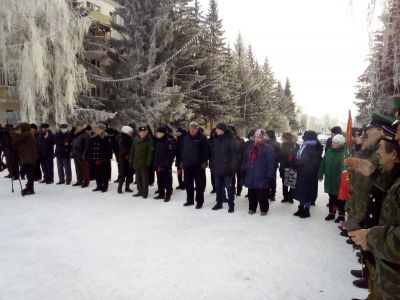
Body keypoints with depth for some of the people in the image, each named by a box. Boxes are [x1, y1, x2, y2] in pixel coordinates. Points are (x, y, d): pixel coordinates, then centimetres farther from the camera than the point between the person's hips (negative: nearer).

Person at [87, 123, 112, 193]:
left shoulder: (106, 139, -8)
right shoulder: (93, 139, 9)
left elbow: (109, 150, -10)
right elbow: (90, 149, 15)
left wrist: (107, 158, -14)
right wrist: (90, 157, 8)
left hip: (103, 160, -6)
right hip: (95, 160, 6)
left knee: (104, 174, 1)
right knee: (96, 174, 11)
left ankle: (105, 187, 13)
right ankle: (99, 186, 24)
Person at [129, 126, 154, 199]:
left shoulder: (149, 140, -7)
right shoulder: (135, 140, 9)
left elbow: (150, 152, -11)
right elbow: (132, 151, 14)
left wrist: (148, 162, -17)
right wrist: (131, 161, 10)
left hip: (144, 163, -6)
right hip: (136, 162, 6)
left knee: (144, 178, -1)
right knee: (138, 178, 12)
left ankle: (145, 193, 10)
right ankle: (140, 191, 24)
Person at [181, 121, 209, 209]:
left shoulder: (202, 137, -5)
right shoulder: (186, 138, 12)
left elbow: (206, 150, -8)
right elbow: (183, 150, 18)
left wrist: (205, 161, -13)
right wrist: (182, 160, 14)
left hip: (198, 165, -6)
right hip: (187, 165, 6)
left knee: (199, 184, 0)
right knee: (188, 183, 12)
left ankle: (199, 202, 10)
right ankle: (190, 200, 26)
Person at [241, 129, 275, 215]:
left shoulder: (267, 148, -8)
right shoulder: (250, 146, 9)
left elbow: (271, 163, -10)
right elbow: (245, 159, 14)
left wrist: (269, 175, -14)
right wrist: (243, 170, 9)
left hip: (261, 177, -5)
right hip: (250, 175, 5)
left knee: (262, 194, 2)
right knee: (251, 193, 14)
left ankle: (264, 209, 19)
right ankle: (252, 208, 28)